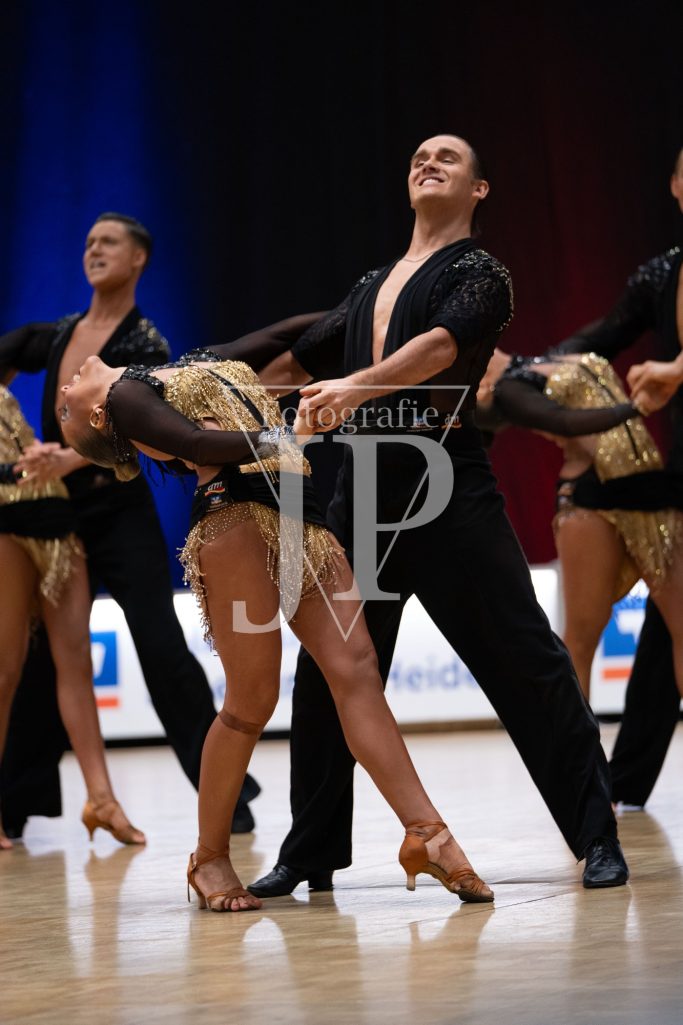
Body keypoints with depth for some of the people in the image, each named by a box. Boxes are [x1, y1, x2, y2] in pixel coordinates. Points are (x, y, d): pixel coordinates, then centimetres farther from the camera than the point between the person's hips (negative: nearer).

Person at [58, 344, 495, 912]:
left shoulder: (212, 358, 34)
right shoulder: (124, 397, 11)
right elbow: (196, 444, -4)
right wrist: (279, 440, -8)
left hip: (301, 518, 6)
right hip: (235, 518, -5)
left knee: (356, 668, -10)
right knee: (253, 700, -9)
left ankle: (427, 833, -21)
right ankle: (210, 858, 7)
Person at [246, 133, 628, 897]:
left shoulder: (479, 274, 3)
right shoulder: (370, 288, 22)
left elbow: (442, 345, -18)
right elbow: (298, 362, 31)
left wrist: (357, 387, -32)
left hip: (445, 486, -6)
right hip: (362, 489, 6)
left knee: (524, 660, -6)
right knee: (324, 674, 6)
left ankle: (597, 839, 1)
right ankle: (311, 853, 18)